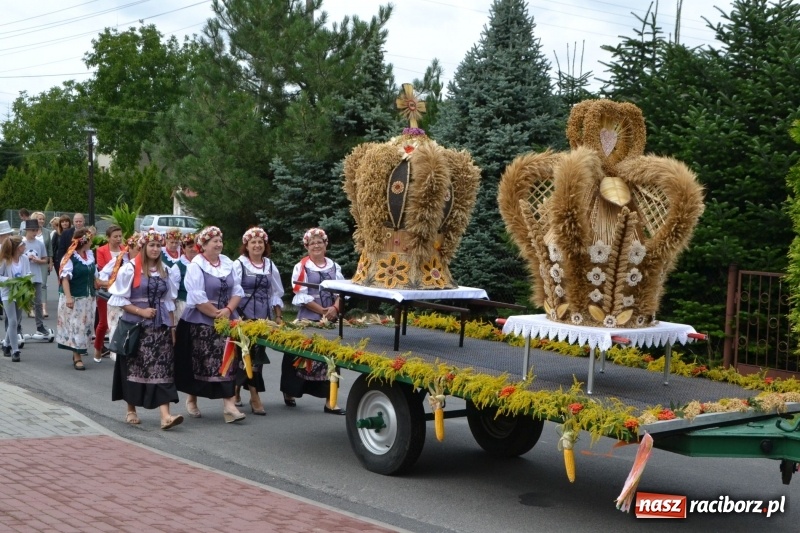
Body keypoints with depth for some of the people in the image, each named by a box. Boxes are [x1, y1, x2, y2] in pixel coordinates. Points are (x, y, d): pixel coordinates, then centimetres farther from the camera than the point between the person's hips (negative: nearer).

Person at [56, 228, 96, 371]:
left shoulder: (90, 254, 8)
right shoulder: (70, 257, -14)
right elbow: (65, 278, -19)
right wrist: (68, 297, -27)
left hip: (88, 297, 7)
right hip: (74, 298, -7)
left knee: (86, 326, 8)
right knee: (75, 326, -5)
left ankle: (78, 353, 18)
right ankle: (77, 358, -3)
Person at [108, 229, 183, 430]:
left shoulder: (165, 271, 11)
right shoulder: (130, 269, -4)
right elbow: (119, 299, -6)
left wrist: (172, 327, 10)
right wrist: (140, 311, -16)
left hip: (160, 327, 3)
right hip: (136, 326, -3)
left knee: (162, 369, -7)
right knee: (134, 368, 5)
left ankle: (165, 415, -16)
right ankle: (131, 410, 23)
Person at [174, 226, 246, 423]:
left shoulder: (227, 263, 8)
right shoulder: (196, 266, -9)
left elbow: (237, 290, 7)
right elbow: (198, 298, -16)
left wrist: (228, 310, -9)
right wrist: (217, 314, -14)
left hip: (226, 320, 5)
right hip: (200, 322, -5)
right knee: (198, 363, 4)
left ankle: (229, 405, -4)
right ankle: (191, 400, 24)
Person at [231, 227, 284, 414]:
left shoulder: (270, 266, 11)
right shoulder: (239, 264, -2)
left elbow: (276, 294, 15)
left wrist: (278, 316, 9)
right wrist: (236, 316, -12)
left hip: (263, 318, 4)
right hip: (243, 317, -4)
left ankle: (236, 390, 20)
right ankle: (254, 397, -6)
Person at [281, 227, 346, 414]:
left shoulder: (334, 266, 10)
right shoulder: (301, 267, -2)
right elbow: (301, 296, -9)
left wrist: (335, 309, -13)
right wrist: (322, 311, -14)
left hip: (331, 319, 4)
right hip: (308, 320, -4)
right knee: (302, 357, 2)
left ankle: (330, 401, 4)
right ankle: (289, 392, 21)